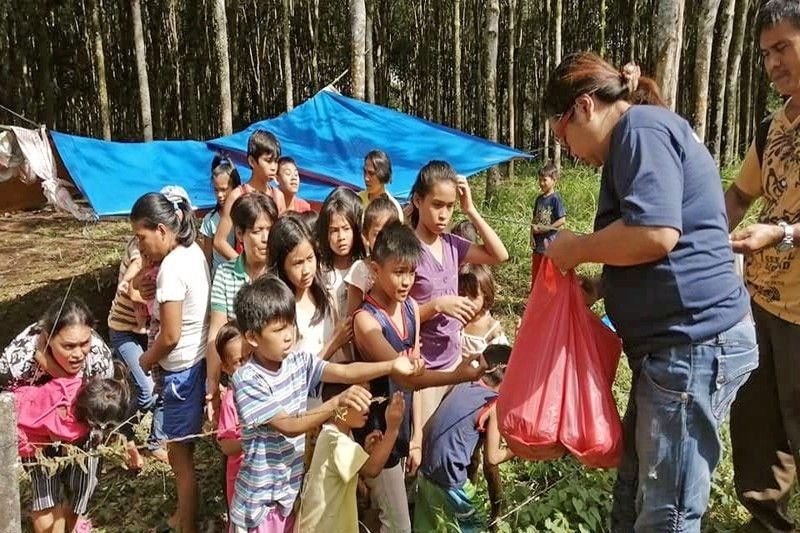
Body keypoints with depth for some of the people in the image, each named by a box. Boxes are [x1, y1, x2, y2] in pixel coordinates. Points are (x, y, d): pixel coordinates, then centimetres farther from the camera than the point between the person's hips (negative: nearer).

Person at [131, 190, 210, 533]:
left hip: (182, 369, -9)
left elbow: (171, 336, -21)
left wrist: (145, 362, -3)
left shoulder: (172, 267, -23)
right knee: (183, 449, 23)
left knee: (180, 455, 8)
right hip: (199, 360, 9)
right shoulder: (194, 251, 3)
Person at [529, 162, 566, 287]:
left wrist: (545, 228, -14)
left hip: (550, 241, -7)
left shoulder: (555, 198, -11)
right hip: (537, 242, 7)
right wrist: (532, 236, 2)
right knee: (535, 273, 14)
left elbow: (562, 220, -15)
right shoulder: (539, 199, 9)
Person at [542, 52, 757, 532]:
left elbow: (655, 233, -26)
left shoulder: (640, 127, -11)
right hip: (677, 341, 11)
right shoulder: (653, 131, 21)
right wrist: (600, 289, 15)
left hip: (692, 343, -11)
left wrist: (575, 249, -10)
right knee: (634, 494, 18)